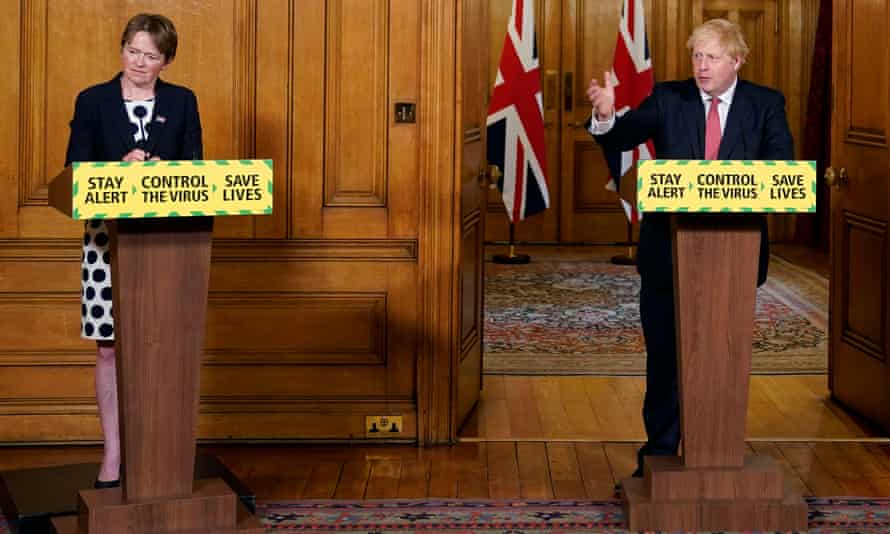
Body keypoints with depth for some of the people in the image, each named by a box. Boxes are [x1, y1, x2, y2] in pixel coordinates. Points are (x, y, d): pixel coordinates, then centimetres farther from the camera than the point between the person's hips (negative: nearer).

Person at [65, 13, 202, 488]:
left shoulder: (182, 102, 8)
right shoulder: (93, 102, 4)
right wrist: (120, 168, -17)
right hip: (110, 238, -1)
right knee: (110, 348, 1)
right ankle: (113, 454, 9)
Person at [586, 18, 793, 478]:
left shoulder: (766, 105, 3)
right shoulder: (668, 100, 2)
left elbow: (782, 166, -7)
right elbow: (622, 136, -8)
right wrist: (605, 115, -31)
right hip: (669, 248, 0)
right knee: (665, 356, 5)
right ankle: (659, 453, 17)